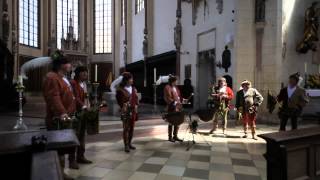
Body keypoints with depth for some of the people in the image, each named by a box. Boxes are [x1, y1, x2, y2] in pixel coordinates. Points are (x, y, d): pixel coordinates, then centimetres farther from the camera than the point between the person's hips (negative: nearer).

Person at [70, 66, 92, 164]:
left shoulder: (84, 83, 17)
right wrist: (84, 106, -24)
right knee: (75, 135, -3)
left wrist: (88, 106, 5)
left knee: (82, 135, 13)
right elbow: (75, 98, -18)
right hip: (77, 112, -8)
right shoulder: (73, 83, -10)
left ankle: (81, 156, 23)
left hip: (84, 112, 9)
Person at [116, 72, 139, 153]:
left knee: (132, 128, 10)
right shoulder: (121, 90, -6)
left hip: (133, 110, 5)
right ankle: (126, 145, 3)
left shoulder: (134, 89, 9)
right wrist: (123, 106, -5)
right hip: (125, 111, -5)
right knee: (126, 128, -4)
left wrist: (136, 106, 2)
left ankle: (129, 143, 22)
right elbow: (119, 100, 1)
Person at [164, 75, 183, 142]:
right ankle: (170, 137, 10)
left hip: (178, 106, 8)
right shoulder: (167, 87, -7)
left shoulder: (175, 87, 16)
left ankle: (175, 136, 20)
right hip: (172, 107, -8)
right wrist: (174, 102, -22)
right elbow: (167, 98, -15)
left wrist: (179, 102, 10)